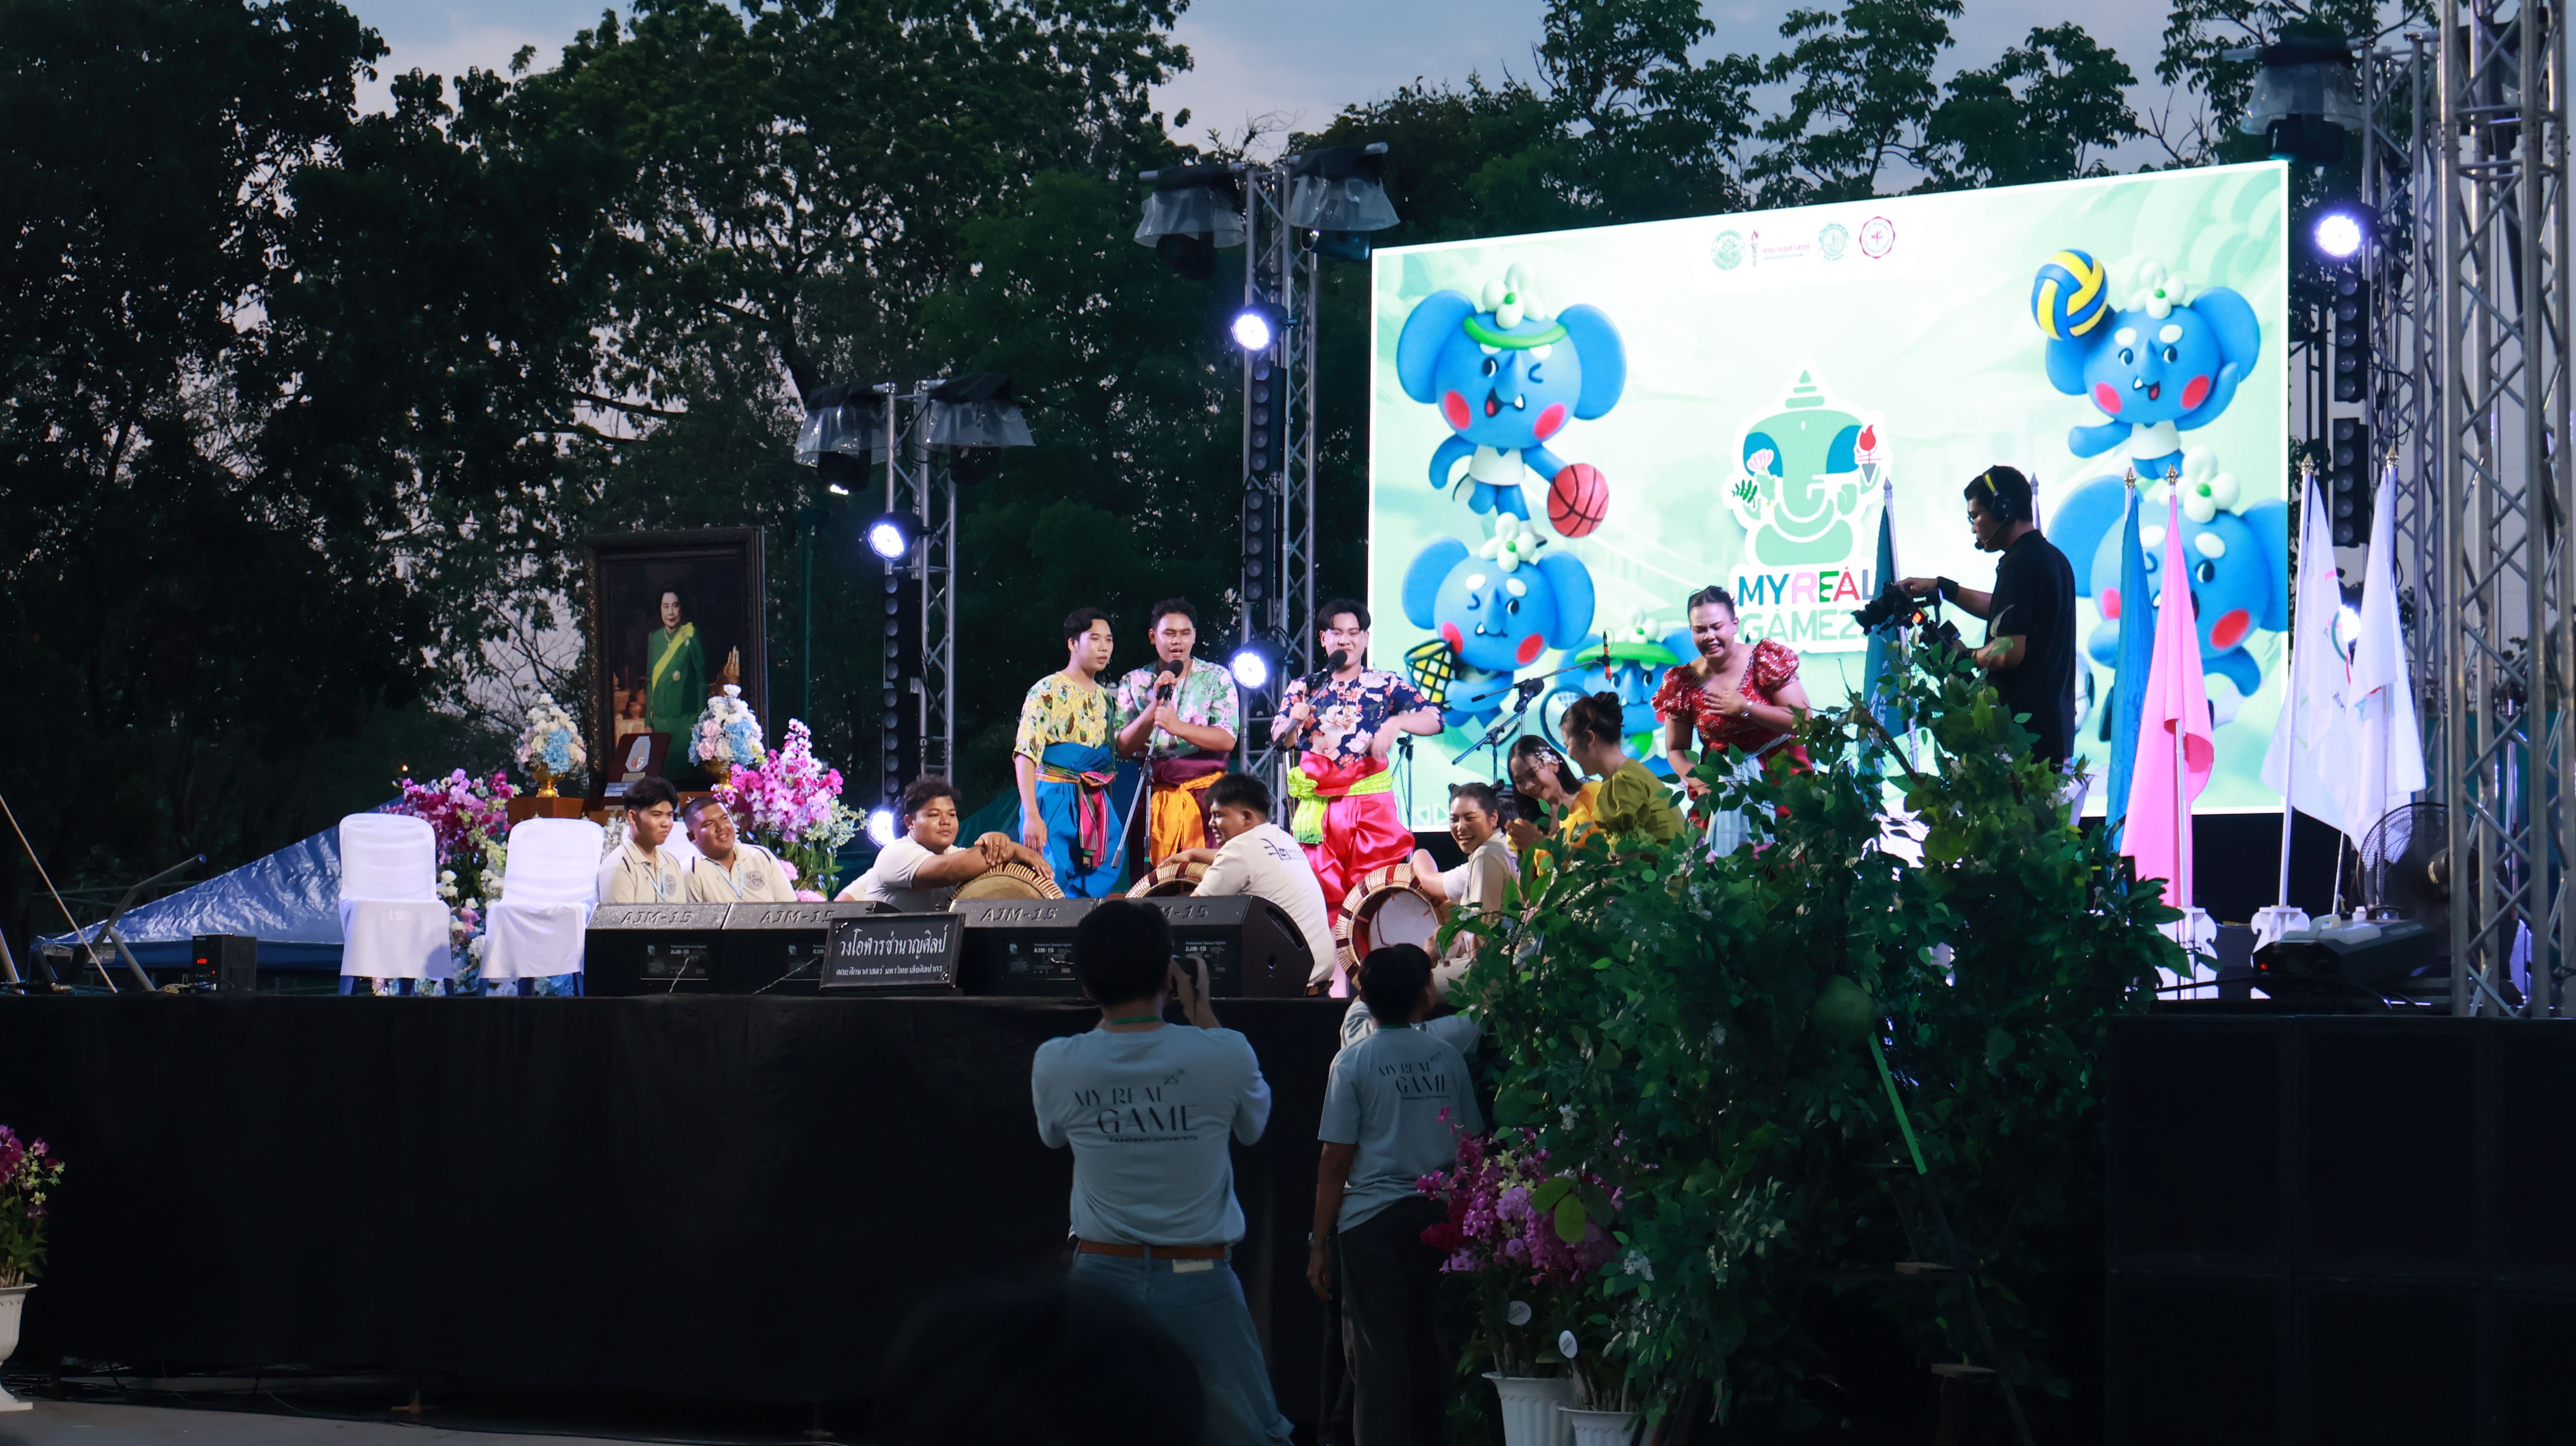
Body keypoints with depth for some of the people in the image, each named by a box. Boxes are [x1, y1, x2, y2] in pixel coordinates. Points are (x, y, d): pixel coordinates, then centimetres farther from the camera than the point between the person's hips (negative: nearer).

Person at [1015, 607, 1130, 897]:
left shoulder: (1104, 696, 16)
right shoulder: (1048, 691, -6)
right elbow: (1026, 755, -14)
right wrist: (1032, 815, -22)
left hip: (1098, 806, 7)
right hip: (1056, 804, -7)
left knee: (1095, 892, 2)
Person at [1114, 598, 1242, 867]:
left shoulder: (1217, 679, 3)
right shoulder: (1134, 683, 8)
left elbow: (1227, 740, -8)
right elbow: (1124, 747, -1)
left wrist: (1178, 727, -21)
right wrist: (1155, 705, -14)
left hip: (1206, 794, -2)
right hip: (1155, 796, 2)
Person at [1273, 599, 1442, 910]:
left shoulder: (1387, 685, 7)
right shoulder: (1303, 689, 12)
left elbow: (1434, 720, -2)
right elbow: (1280, 739, 5)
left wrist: (1396, 723, -20)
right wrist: (1293, 722, -17)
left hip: (1371, 803, -1)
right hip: (1318, 806, 2)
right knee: (1322, 893, 0)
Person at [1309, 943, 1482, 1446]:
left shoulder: (1354, 1062, -6)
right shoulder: (1449, 1059, 3)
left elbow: (1336, 1161, -7)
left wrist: (1319, 1242, -1)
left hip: (1371, 1220, -3)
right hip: (1438, 1216, 3)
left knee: (1378, 1351, -1)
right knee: (1431, 1347, 12)